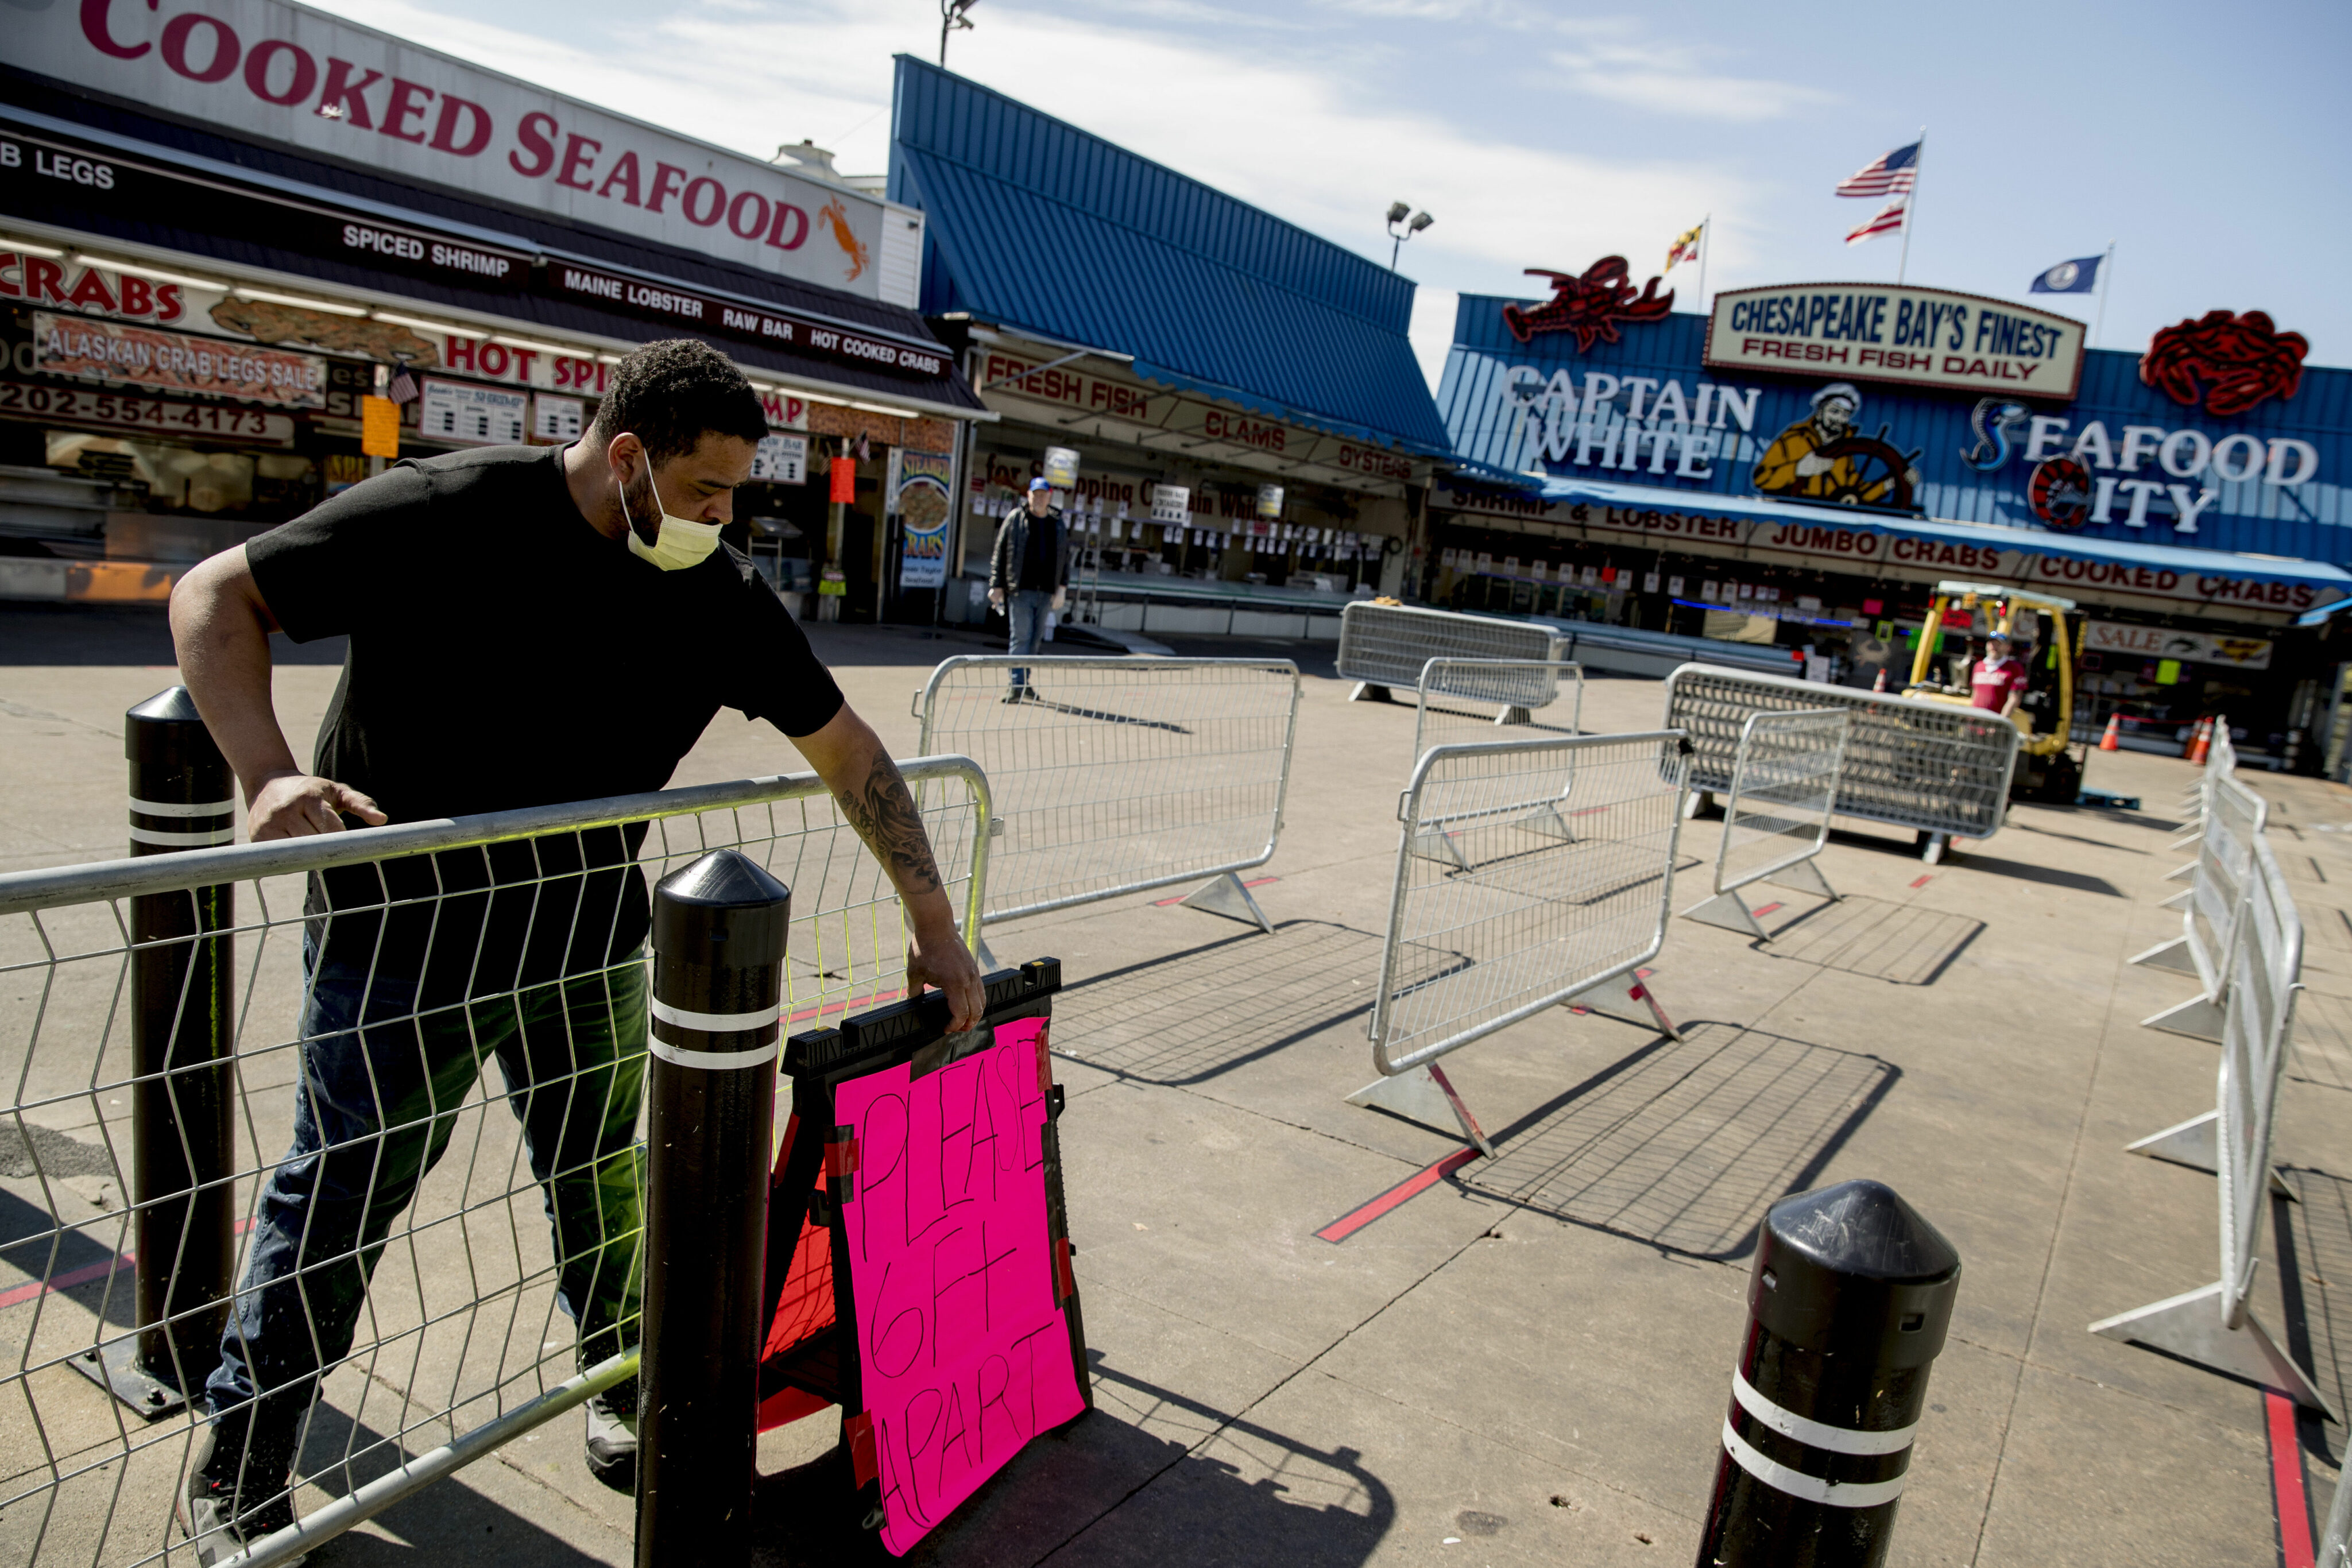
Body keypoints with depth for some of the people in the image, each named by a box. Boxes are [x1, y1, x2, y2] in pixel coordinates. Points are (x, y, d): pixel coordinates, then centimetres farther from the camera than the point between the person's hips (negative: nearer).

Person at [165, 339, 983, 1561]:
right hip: (399, 931, -3)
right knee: (340, 1195, 4)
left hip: (588, 940, 4)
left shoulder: (718, 594, -5)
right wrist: (268, 774, -30)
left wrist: (934, 927, -1)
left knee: (601, 1183, 12)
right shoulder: (445, 516, -18)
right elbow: (216, 597, -12)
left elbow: (845, 748, 0)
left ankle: (625, 1387, 37)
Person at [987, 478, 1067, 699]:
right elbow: (999, 553, 3)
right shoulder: (1015, 518, 3)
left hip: (1046, 591, 4)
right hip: (1020, 590, -4)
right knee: (1020, 637, -10)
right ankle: (1017, 685, -11)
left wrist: (1062, 587, 7)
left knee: (1035, 639, 8)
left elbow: (1065, 557, 17)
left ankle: (1023, 682, 18)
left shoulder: (1058, 524, 14)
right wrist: (996, 585, -3)